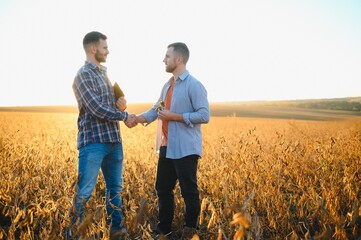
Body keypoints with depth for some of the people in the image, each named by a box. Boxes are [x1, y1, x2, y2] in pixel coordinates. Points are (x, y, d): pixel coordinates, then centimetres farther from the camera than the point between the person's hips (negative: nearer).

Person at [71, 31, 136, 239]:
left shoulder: (103, 72, 17)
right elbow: (97, 109, -18)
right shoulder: (84, 75, -10)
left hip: (113, 139, 9)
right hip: (93, 141, -8)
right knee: (84, 192, -6)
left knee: (115, 188, 14)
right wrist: (125, 116, -8)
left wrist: (121, 103, -1)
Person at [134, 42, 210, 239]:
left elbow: (204, 115, -17)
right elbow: (156, 110, 16)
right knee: (162, 189, 15)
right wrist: (136, 118, -1)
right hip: (167, 147, 8)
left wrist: (174, 116, -18)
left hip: (185, 149, -8)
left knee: (189, 192, 4)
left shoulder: (194, 85, -11)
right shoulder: (168, 85, 14)